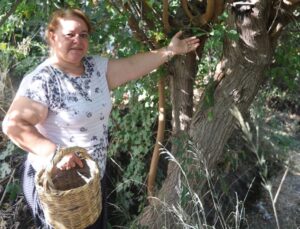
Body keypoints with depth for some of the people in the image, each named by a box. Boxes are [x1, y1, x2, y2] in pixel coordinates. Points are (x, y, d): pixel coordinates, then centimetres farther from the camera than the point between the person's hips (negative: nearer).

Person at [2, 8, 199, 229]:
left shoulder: (96, 67, 1)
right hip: (56, 180, -7)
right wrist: (54, 153, -34)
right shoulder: (41, 80, -21)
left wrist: (171, 50, 7)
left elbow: (133, 65, 6)